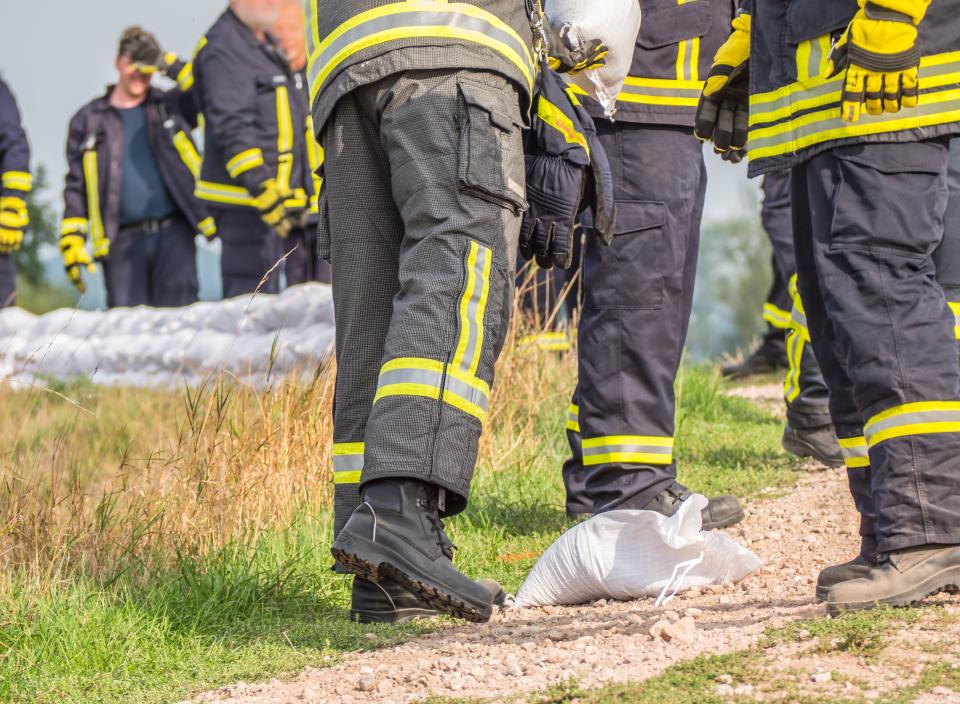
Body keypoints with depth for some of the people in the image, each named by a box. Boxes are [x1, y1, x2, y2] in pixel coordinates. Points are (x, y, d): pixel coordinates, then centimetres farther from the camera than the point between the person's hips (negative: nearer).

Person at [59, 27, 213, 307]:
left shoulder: (171, 106, 13)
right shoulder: (88, 120, 14)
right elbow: (75, 186, 13)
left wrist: (170, 65, -4)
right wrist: (72, 241, 4)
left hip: (173, 232, -1)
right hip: (124, 241, 1)